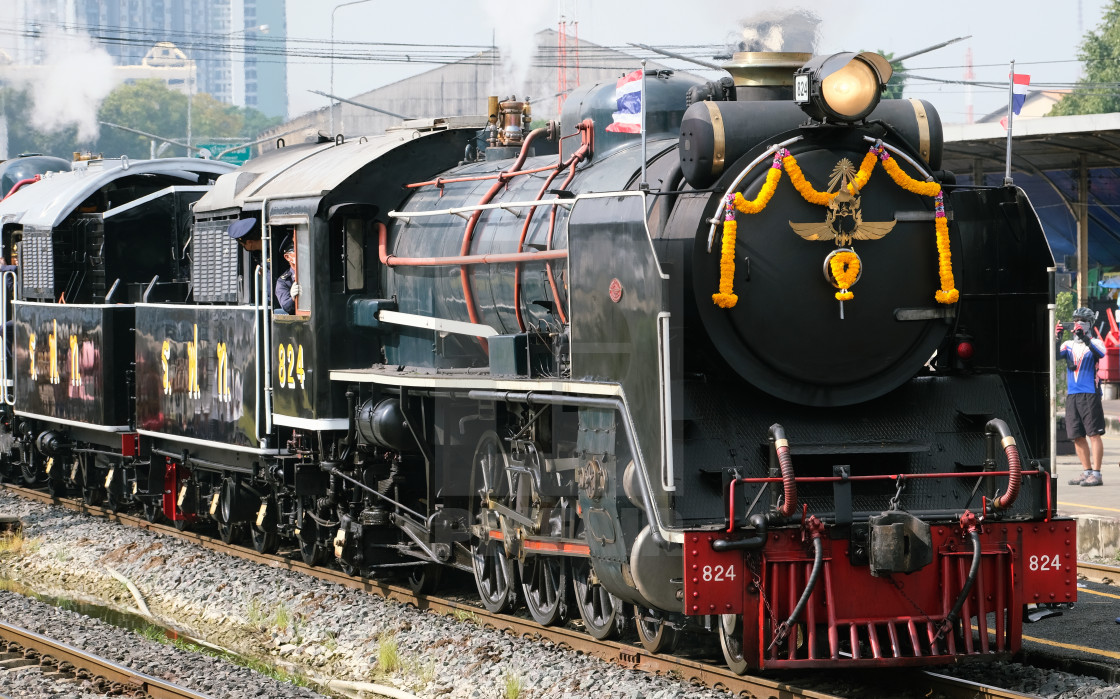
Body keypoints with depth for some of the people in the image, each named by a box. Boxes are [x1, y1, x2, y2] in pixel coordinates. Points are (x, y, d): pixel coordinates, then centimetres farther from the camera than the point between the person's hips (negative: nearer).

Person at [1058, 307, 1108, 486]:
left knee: (1094, 434, -9)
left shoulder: (1095, 342, 4)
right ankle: (1086, 472, 15)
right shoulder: (1068, 345, 15)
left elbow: (1100, 353, -19)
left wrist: (1084, 337, -30)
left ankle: (1096, 474, -11)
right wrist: (1057, 338, -18)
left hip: (1090, 394, -5)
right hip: (1071, 395, 5)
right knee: (1077, 436, 7)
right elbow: (1055, 354, -2)